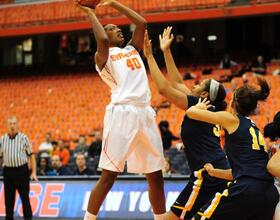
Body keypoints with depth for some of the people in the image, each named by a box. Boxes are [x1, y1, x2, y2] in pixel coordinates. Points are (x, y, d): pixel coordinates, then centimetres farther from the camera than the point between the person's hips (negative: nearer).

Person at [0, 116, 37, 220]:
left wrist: (33, 172, -4)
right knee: (8, 198, 7)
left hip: (22, 170, -3)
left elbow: (31, 155, 2)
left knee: (25, 197, -2)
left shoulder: (23, 138, 0)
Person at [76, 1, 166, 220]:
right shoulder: (103, 56, 5)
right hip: (122, 113, -7)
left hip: (145, 113, 7)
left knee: (156, 175, 9)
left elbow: (142, 23, 19)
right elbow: (102, 40, -17)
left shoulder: (132, 49, 25)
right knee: (109, 175, -10)